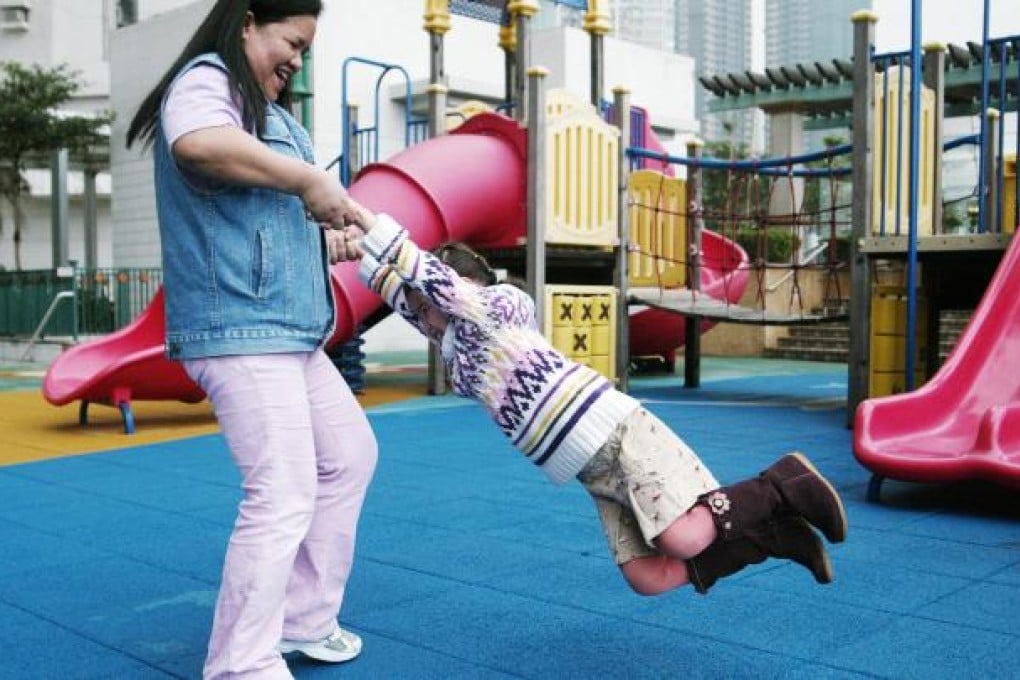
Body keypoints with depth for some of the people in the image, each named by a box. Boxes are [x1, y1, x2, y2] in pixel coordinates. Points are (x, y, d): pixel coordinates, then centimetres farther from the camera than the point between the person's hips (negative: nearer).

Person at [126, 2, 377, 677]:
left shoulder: (266, 111, 23)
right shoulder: (206, 79, -5)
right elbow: (198, 143, -30)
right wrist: (311, 179, -23)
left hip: (288, 331, 11)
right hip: (240, 325, -11)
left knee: (350, 455, 17)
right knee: (284, 494, -12)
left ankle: (304, 620, 26)